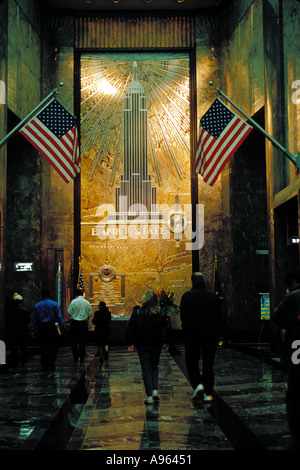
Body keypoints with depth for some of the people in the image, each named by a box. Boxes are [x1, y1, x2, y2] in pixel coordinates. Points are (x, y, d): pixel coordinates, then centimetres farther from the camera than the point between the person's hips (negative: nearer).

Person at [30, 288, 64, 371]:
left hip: (41, 328, 2)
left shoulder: (37, 305, 6)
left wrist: (32, 330, 6)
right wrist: (62, 326, -2)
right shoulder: (54, 304, -1)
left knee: (43, 347, 8)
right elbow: (59, 317, -5)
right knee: (53, 347, 6)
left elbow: (33, 318, 5)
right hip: (52, 327, -2)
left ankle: (44, 365, 8)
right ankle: (51, 363, -1)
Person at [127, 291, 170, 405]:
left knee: (146, 369, 4)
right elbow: (167, 328, -3)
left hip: (142, 345, -1)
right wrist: (166, 342, 8)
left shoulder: (137, 313, -6)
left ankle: (149, 396, 1)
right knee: (154, 367, 18)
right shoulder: (160, 314, -4)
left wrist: (131, 343, 4)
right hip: (156, 344, 2)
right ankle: (155, 390, 3)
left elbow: (130, 328, -4)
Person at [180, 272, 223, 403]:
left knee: (191, 360, 9)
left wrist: (186, 333, -5)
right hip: (211, 333, 3)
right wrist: (218, 333, 14)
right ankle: (208, 393, 5)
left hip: (193, 333, -3)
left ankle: (197, 384, -11)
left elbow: (184, 317, -8)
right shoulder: (213, 295, 9)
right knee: (208, 363, 6)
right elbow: (219, 316, 11)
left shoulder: (187, 296, -3)